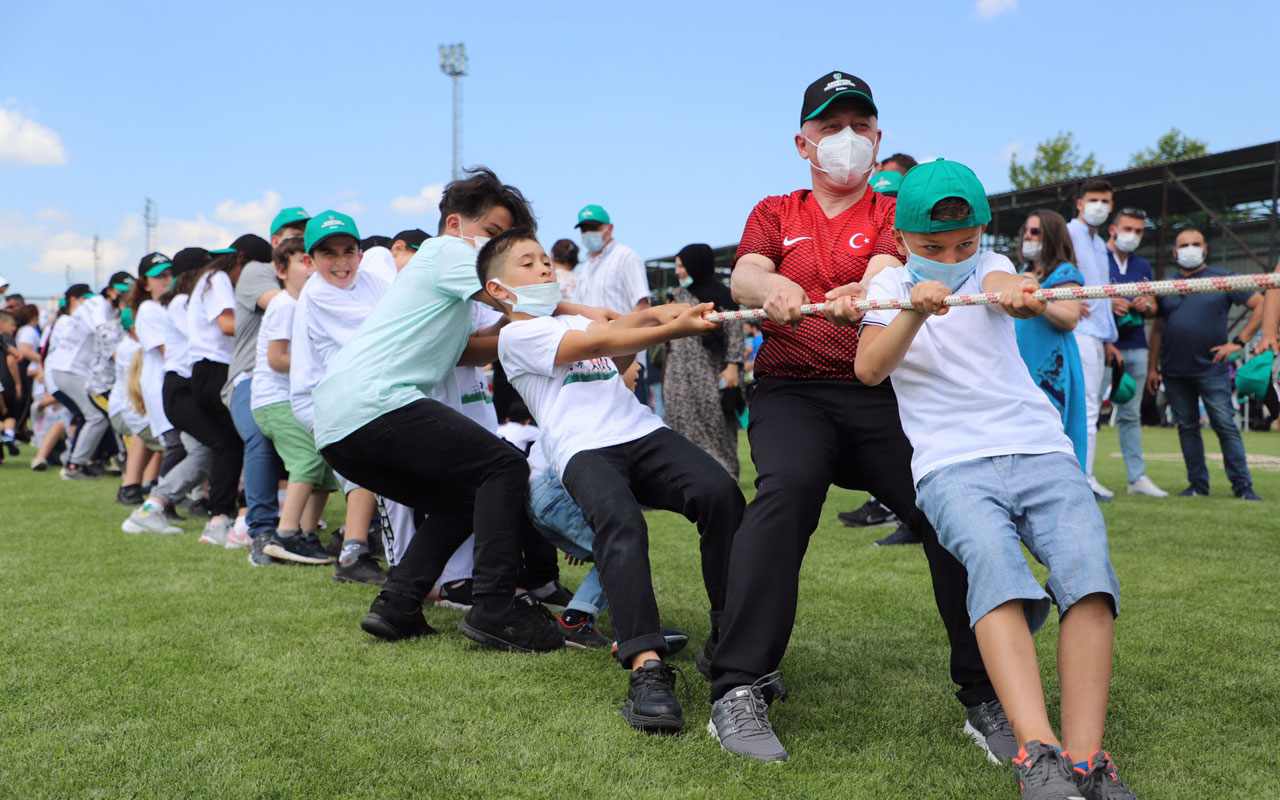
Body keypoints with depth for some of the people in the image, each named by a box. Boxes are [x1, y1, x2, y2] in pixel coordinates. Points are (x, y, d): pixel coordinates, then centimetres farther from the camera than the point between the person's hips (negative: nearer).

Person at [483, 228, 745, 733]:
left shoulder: (574, 321, 33)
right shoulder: (517, 335, 10)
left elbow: (620, 328, 13)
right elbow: (601, 343, -3)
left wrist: (653, 314, -10)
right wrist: (674, 330, -14)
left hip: (644, 433, 6)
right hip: (583, 450, -5)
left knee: (721, 492, -23)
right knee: (620, 524, -36)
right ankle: (647, 669, -41)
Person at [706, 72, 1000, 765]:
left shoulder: (895, 212, 16)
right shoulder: (775, 213, 20)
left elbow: (887, 269, -7)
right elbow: (744, 276, -1)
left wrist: (860, 294, -33)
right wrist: (775, 288, -27)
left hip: (884, 391, 1)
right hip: (791, 393, 0)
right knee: (787, 488, -31)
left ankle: (986, 697, -13)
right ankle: (737, 689, -28)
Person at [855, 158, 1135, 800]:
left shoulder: (992, 268, 15)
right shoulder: (890, 286, 12)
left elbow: (1004, 283, -12)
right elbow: (867, 369, -7)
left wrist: (1015, 291, -37)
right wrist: (915, 312, -25)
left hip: (1041, 451, 2)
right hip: (951, 464, -2)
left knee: (1087, 561, -26)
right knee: (992, 556, -33)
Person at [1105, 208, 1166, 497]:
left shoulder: (1143, 267, 18)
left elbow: (1153, 310, 23)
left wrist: (1147, 306, 0)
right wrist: (1108, 304, -18)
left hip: (1136, 348, 6)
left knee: (1131, 415, 9)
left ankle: (1137, 477, 12)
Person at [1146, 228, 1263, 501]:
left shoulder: (1223, 279, 2)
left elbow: (1260, 305, 1)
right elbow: (1157, 329, 14)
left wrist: (1238, 342, -6)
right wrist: (1152, 367, 8)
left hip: (1212, 369, -3)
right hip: (1174, 373, 4)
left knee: (1226, 426, -5)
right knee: (1187, 428, 7)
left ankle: (1243, 486, 1)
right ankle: (1198, 485, 14)